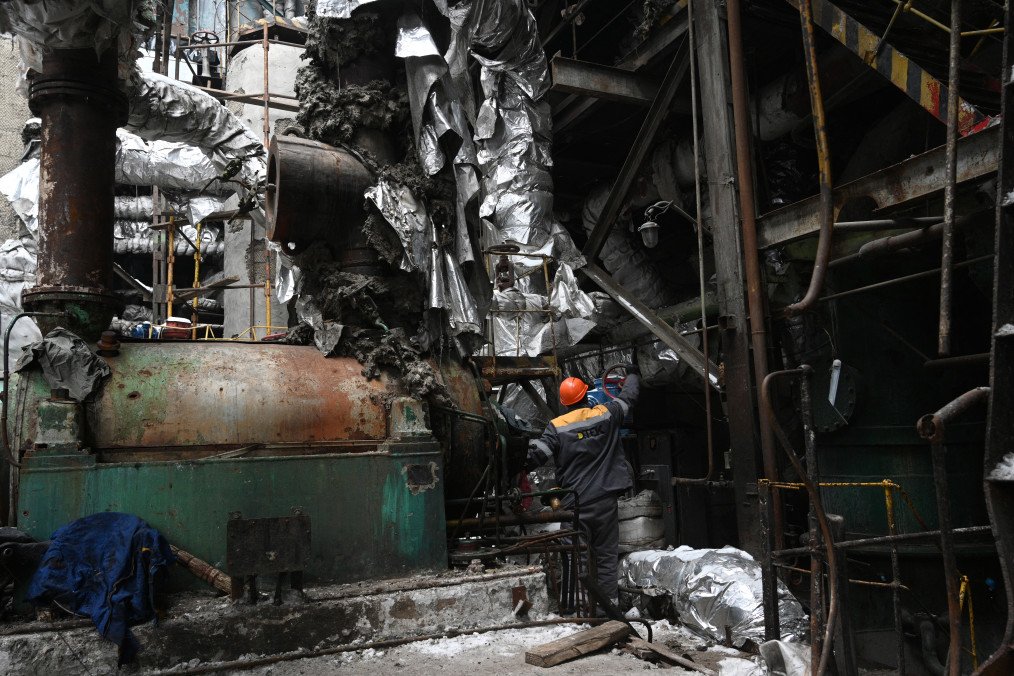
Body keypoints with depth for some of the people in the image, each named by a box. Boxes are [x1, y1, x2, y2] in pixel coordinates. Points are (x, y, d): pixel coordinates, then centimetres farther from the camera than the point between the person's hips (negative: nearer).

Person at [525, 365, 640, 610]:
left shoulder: (557, 426, -5)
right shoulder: (605, 415, 0)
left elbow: (537, 454, -12)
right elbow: (629, 397, 16)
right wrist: (633, 374, 35)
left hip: (575, 501, -1)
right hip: (605, 498, 2)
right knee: (607, 554, 10)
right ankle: (609, 600, 12)